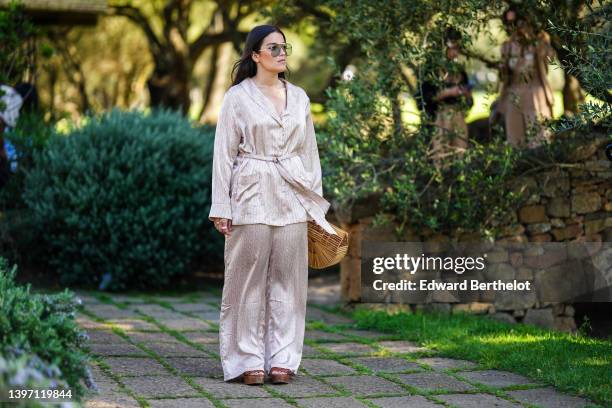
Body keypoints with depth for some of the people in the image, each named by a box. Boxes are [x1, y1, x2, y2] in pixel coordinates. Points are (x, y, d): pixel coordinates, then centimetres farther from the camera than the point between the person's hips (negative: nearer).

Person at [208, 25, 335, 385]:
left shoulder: (299, 97, 11)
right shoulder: (238, 96, -1)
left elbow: (309, 151, 14)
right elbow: (224, 153, -2)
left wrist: (316, 204, 11)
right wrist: (221, 207, -7)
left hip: (292, 196, 4)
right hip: (252, 194, -4)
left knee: (287, 277, 4)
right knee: (250, 277, -1)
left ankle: (282, 359, 11)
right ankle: (248, 360, 6)